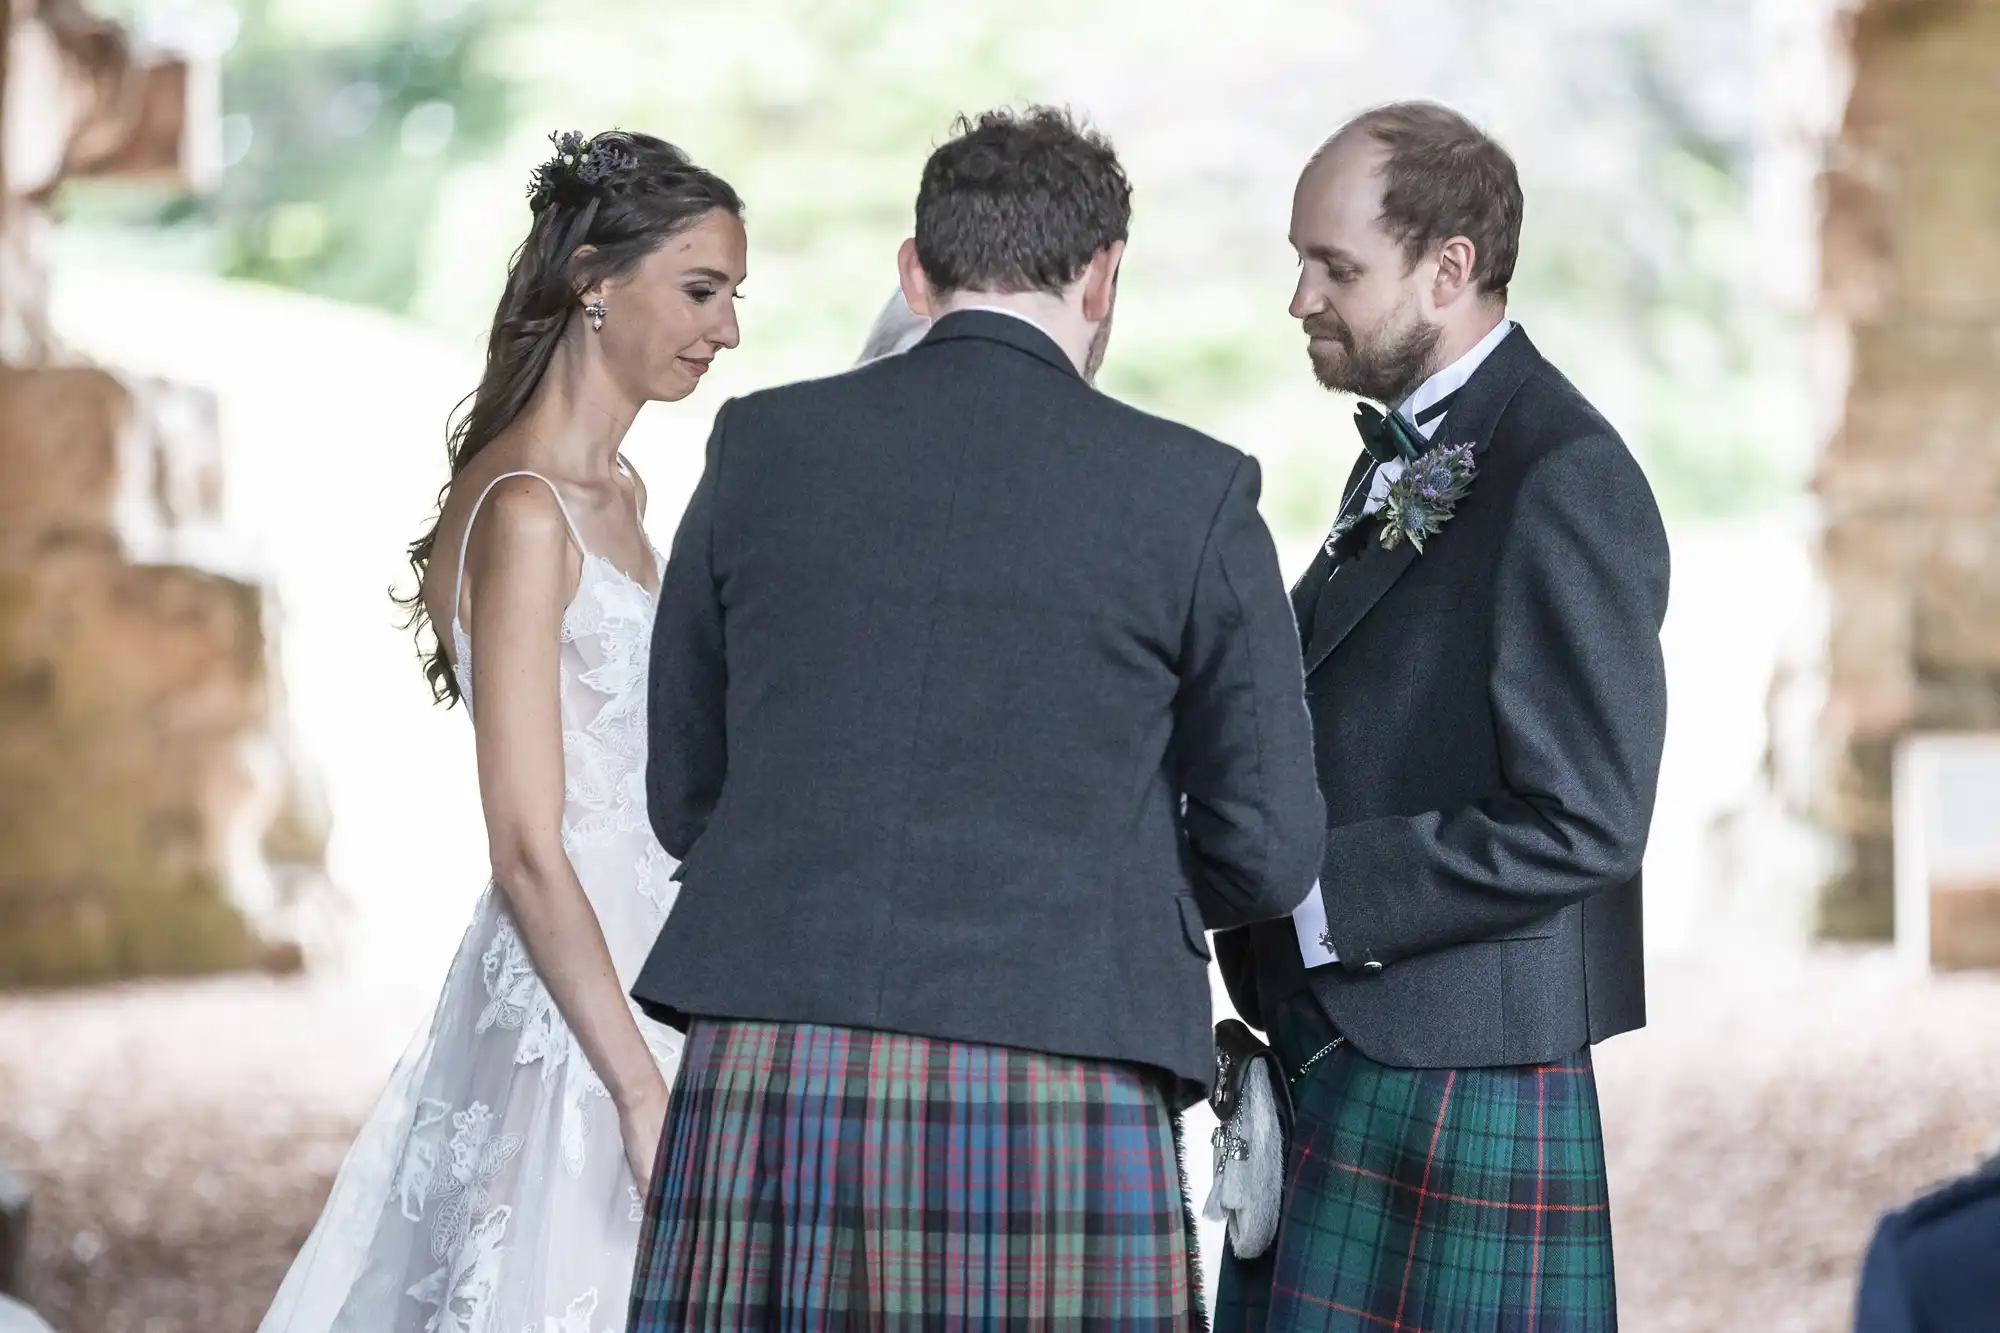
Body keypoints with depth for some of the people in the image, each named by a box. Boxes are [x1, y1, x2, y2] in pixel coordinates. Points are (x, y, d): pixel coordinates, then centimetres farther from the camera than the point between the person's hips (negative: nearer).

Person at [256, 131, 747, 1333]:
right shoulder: (522, 514, -15)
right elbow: (528, 850, -19)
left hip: (638, 988, 9)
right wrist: (645, 1094, -21)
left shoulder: (619, 493, 13)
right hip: (566, 1017, -9)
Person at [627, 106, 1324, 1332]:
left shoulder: (762, 448, 7)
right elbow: (1268, 850, 4)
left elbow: (682, 799, 15)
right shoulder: (1193, 493, 1)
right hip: (1056, 1103, -2)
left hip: (766, 1096, 2)